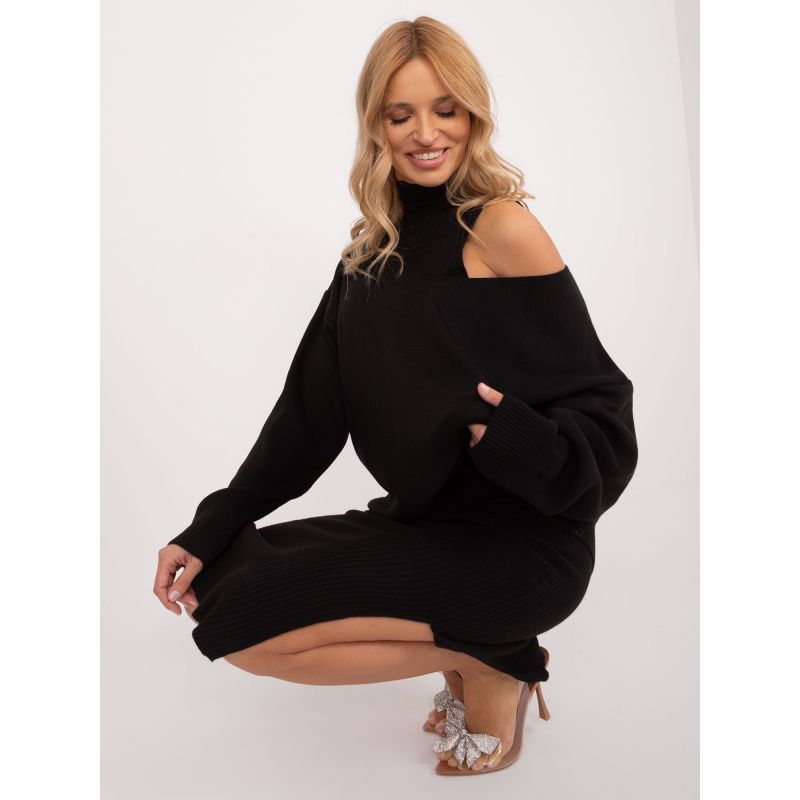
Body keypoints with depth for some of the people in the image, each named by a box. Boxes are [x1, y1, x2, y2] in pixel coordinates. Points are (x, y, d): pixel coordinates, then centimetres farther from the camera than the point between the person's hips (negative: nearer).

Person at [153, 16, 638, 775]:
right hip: (424, 519, 7)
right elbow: (311, 405, 5)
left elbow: (599, 408, -12)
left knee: (246, 621, -15)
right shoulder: (376, 247, 7)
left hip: (519, 540, -7)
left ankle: (489, 665, 2)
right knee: (221, 579, 9)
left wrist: (523, 442, -35)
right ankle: (467, 653, 10)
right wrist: (211, 529, -1)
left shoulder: (501, 229, -12)